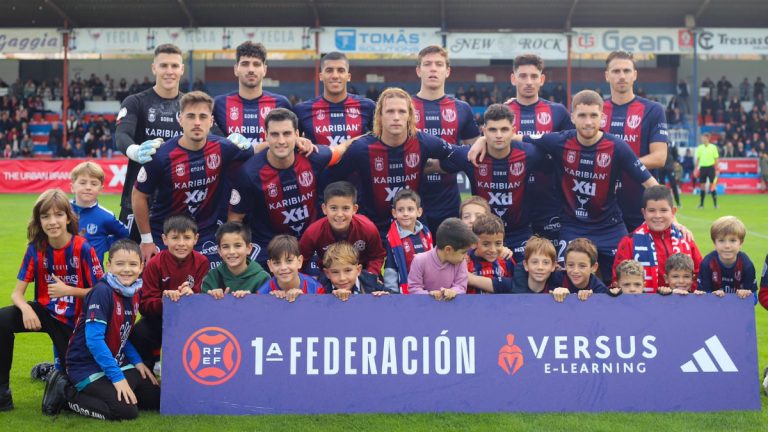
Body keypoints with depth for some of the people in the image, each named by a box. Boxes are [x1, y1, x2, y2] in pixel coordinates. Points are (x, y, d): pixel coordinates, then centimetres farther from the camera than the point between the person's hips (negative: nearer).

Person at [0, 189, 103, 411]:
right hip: (45, 311, 2)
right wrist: (26, 309, -31)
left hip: (74, 320, -2)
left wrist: (67, 290, -24)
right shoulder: (36, 249, -8)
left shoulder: (83, 249, -18)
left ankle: (53, 372, 39)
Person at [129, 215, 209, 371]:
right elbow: (144, 305, -15)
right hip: (159, 318, 0)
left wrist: (192, 296, -33)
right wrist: (163, 300, -36)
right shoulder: (155, 264, -11)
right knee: (139, 335, -29)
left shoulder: (201, 262, -9)